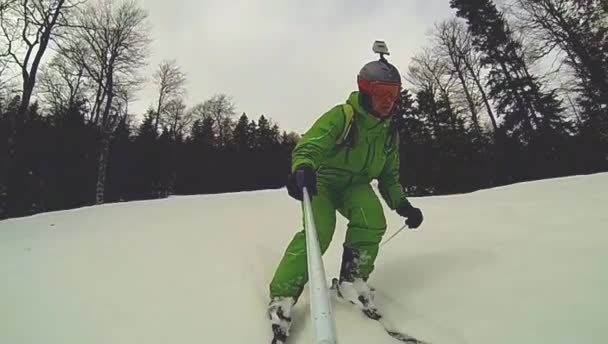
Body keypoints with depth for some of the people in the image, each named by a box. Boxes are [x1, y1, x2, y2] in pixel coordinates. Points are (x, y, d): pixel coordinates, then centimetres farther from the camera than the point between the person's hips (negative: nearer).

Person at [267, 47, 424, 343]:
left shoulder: (389, 133, 3)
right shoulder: (340, 116, -17)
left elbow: (389, 176, 12)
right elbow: (309, 145, -30)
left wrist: (402, 204, 0)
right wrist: (303, 169, -52)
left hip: (356, 185, 5)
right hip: (323, 180, -4)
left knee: (373, 220, -25)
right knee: (319, 232, -27)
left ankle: (353, 277, 1)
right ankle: (282, 297, -13)